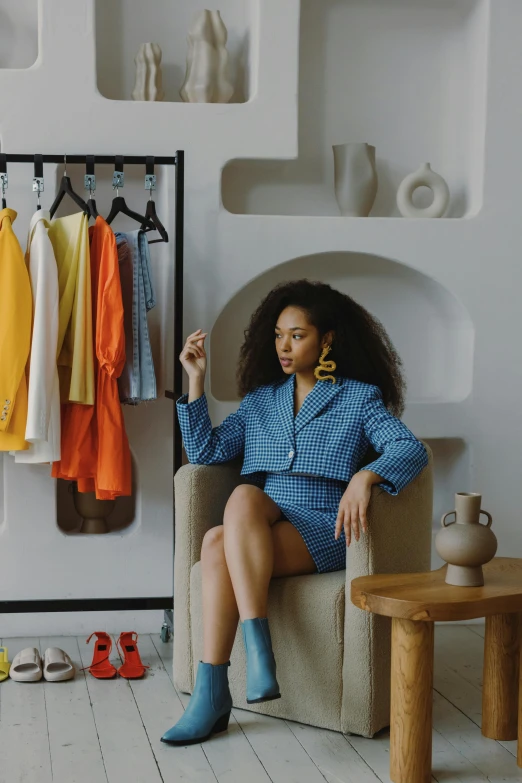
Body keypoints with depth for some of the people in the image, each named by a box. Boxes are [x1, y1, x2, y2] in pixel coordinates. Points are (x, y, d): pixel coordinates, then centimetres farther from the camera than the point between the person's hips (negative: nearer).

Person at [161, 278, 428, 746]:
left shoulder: (359, 398, 7)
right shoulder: (259, 400, 21)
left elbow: (411, 449, -9)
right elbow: (205, 452, 12)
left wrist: (364, 477, -30)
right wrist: (196, 379, 6)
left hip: (323, 531, -4)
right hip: (259, 528, 4)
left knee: (218, 544, -31)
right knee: (244, 497, -33)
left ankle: (212, 695, -32)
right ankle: (258, 650, -36)